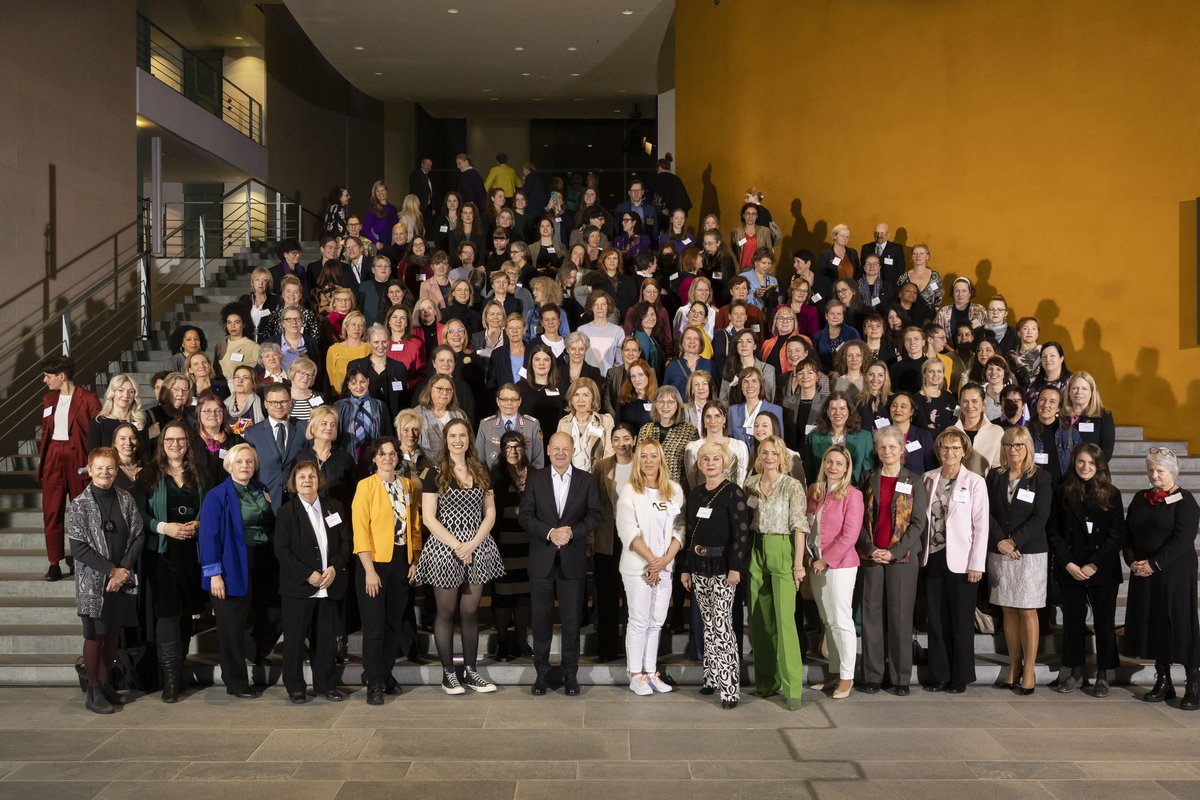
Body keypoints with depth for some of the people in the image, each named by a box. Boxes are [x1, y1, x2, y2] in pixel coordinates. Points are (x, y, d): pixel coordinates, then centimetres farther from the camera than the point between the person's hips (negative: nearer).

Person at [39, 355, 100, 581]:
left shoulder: (87, 398, -5)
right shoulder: (48, 399, 13)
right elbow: (45, 432, 18)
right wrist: (41, 460, 10)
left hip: (78, 458, -5)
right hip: (53, 458, 5)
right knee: (51, 511, 1)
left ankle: (78, 559, 17)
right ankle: (54, 563, 5)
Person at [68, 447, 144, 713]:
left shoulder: (126, 499, 2)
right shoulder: (80, 504, -7)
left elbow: (138, 537, 2)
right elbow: (79, 548, -10)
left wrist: (124, 570, -9)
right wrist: (111, 570, -14)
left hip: (123, 580, 3)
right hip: (94, 582, -3)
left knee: (113, 633, 12)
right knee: (95, 635, 4)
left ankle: (105, 682, 26)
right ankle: (93, 691, 15)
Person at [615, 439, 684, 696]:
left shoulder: (674, 491, 8)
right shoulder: (629, 492, -3)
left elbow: (680, 528, 4)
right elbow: (628, 531, -10)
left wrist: (666, 559, -9)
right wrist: (652, 560, -14)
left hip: (665, 566, 4)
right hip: (638, 566, -4)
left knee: (656, 622, 9)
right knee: (639, 621, 0)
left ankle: (651, 672, 17)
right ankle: (636, 675, 7)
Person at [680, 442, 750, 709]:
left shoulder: (733, 492, -6)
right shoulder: (695, 493, 13)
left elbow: (741, 532, -12)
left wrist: (735, 567, -18)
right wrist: (686, 568, 14)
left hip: (722, 568, -6)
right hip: (699, 567, 6)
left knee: (721, 626, -10)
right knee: (709, 625, 11)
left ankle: (729, 687, -7)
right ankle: (712, 677, 20)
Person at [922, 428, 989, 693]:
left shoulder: (975, 482, -3)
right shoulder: (929, 479, 8)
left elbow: (981, 526, -6)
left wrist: (976, 564, -10)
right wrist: (920, 552, 2)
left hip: (960, 560, -4)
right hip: (933, 557, 4)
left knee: (961, 622, 4)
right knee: (936, 619, 8)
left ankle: (960, 677, 15)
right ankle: (939, 675, 18)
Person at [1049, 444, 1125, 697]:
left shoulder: (1111, 494, 1)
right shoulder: (1064, 492, 4)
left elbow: (1117, 535, -4)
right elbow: (1053, 531, 2)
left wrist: (1093, 565, -12)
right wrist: (1068, 564, -8)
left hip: (1103, 570, -1)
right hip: (1070, 569, 1)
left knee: (1104, 622, 5)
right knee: (1073, 621, 7)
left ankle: (1102, 676, 16)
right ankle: (1075, 673, 19)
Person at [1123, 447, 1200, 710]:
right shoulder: (1140, 499, 13)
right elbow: (1128, 533, 12)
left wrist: (1154, 564, -17)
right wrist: (1132, 561, -3)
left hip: (1175, 573, -6)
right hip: (1143, 573, 6)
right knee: (1151, 624, 7)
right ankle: (1163, 682, 17)